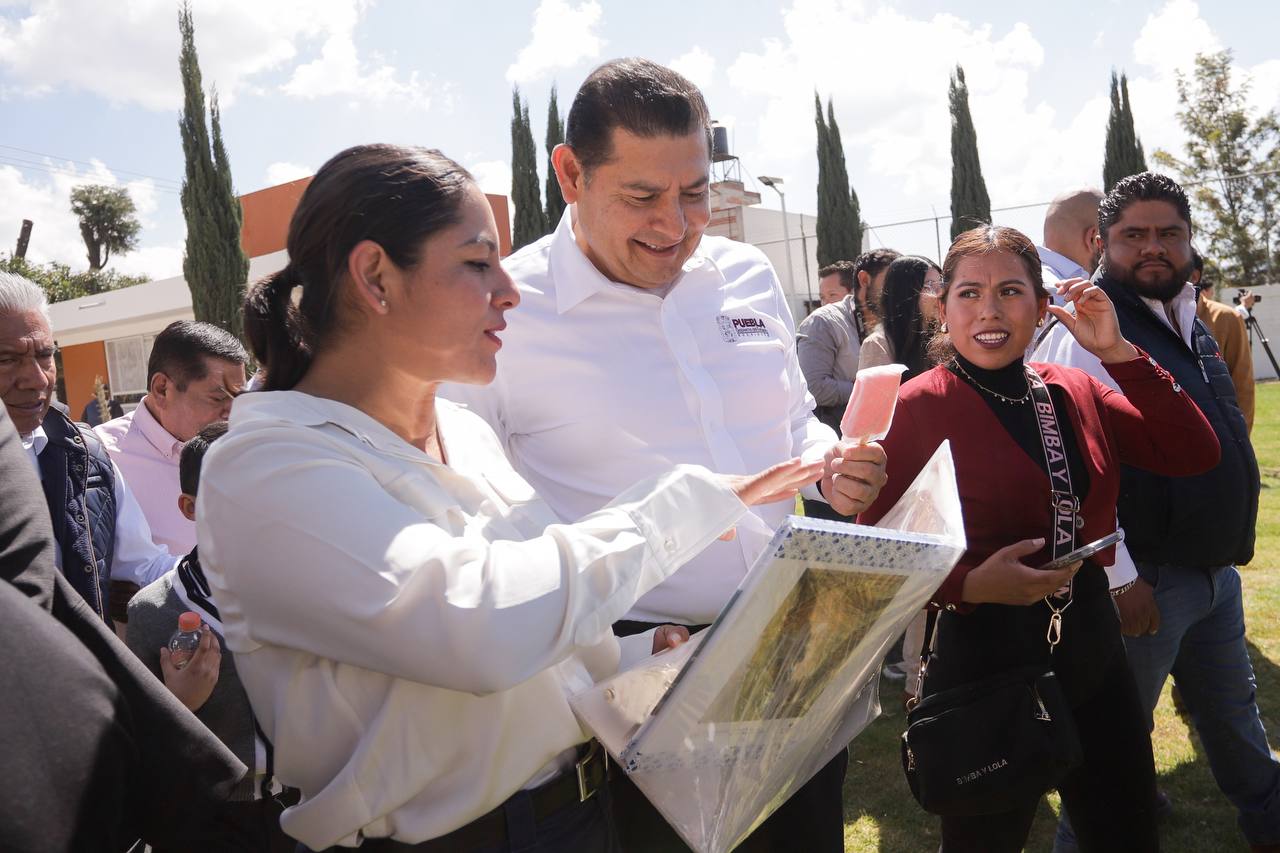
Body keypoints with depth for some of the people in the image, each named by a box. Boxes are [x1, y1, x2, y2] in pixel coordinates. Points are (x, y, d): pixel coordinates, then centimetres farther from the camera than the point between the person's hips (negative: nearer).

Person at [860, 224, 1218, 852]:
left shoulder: (1075, 393, 3)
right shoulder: (920, 406, -13)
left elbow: (1194, 454, -3)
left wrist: (1117, 351, -10)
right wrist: (972, 585, -26)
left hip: (1091, 645, 5)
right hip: (982, 653, -5)